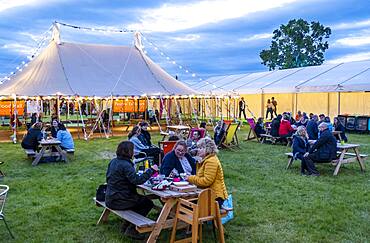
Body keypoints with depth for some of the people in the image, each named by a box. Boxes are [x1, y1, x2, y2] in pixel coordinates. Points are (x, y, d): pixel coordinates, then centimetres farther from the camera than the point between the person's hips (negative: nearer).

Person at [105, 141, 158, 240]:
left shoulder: (113, 161, 5)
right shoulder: (125, 164, -23)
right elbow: (137, 180, -30)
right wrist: (151, 170, -22)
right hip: (119, 201, -9)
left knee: (142, 199, 25)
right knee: (148, 203, 5)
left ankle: (127, 225, 22)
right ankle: (131, 229, 4)